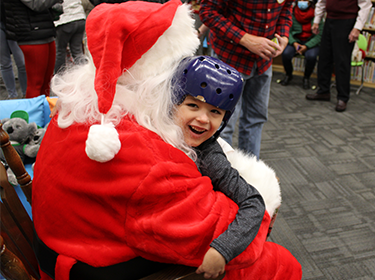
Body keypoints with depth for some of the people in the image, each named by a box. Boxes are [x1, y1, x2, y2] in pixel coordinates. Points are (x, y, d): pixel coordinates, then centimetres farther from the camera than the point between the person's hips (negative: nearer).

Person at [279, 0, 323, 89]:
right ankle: (288, 75, 5)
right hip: (295, 40, 2)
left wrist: (306, 46, -19)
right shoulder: (292, 12, -4)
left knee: (311, 56, -33)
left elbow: (319, 35, -9)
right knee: (286, 54, -28)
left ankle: (306, 78, 0)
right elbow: (287, 31, -1)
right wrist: (294, 43, -17)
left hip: (311, 42, -2)